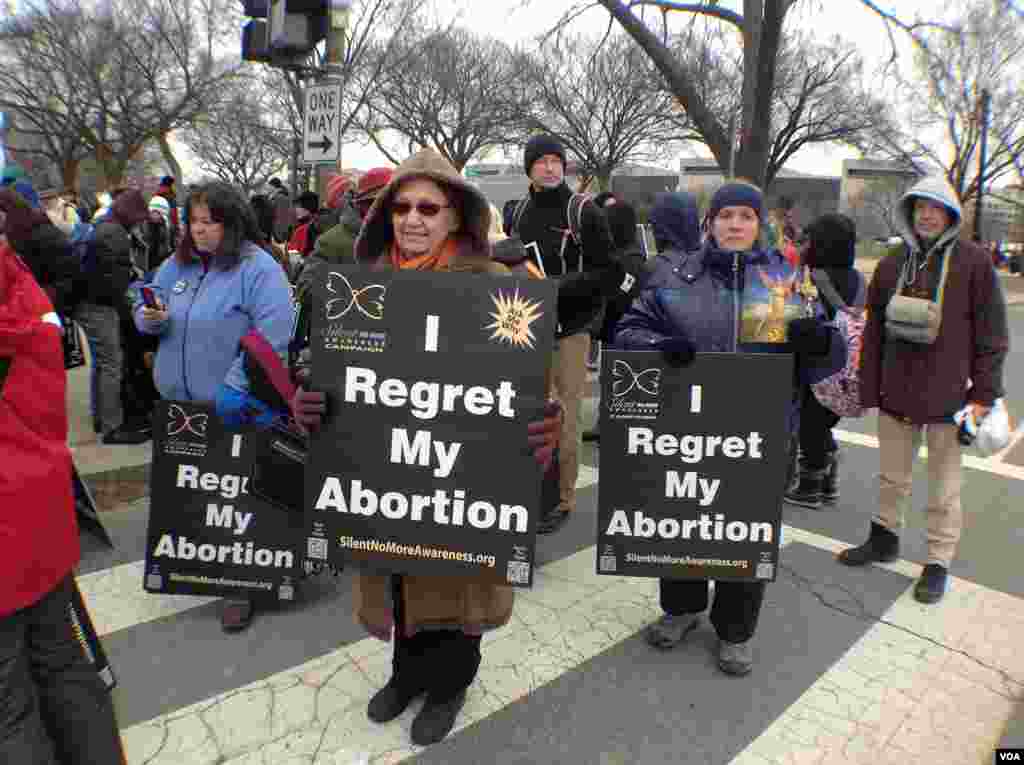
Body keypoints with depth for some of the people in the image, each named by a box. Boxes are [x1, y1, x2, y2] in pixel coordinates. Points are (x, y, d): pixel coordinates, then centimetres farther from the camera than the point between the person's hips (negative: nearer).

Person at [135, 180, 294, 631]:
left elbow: (271, 337, -22)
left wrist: (234, 388, -25)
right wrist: (149, 319, -6)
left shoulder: (259, 268, -13)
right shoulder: (177, 265, 9)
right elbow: (145, 316, 19)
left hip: (233, 407, -7)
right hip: (178, 401, 7)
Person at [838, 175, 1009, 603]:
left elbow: (992, 335, -2)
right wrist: (869, 388, 6)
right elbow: (874, 332, 8)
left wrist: (984, 393, -6)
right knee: (891, 478, 17)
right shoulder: (892, 264, 7)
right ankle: (884, 539, 34)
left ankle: (938, 563, 21)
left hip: (948, 397, -3)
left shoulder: (974, 263, -3)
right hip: (896, 394, 4)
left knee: (944, 488, 8)